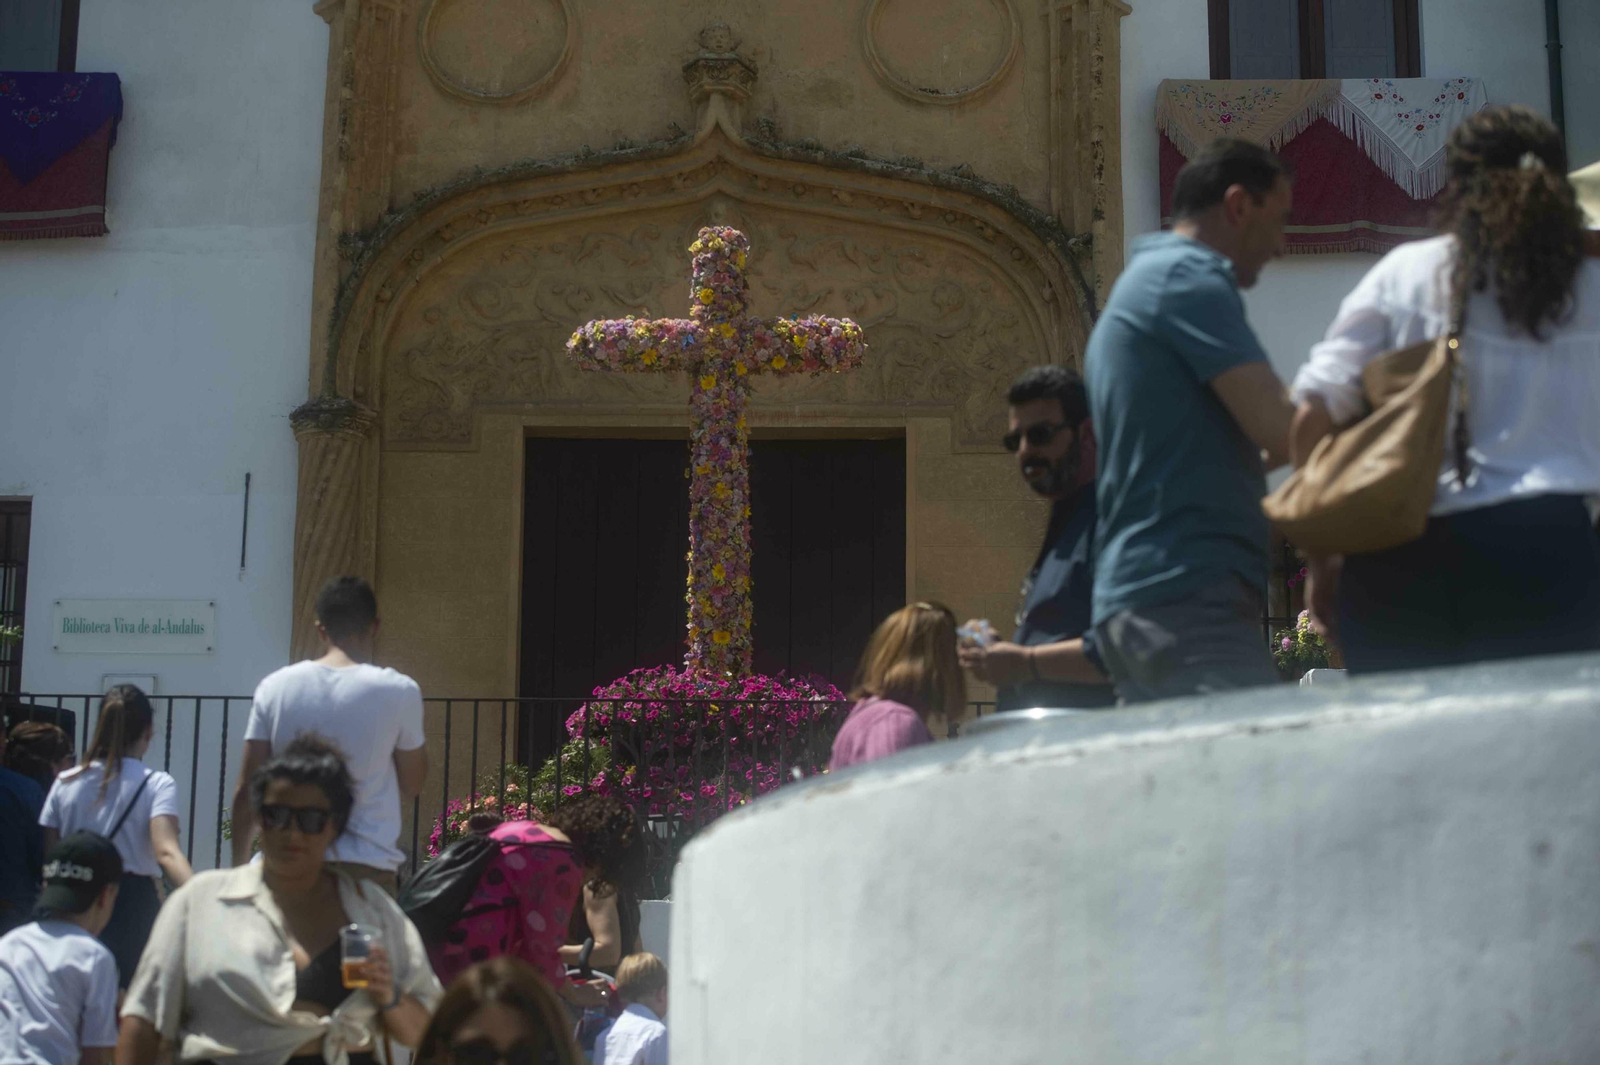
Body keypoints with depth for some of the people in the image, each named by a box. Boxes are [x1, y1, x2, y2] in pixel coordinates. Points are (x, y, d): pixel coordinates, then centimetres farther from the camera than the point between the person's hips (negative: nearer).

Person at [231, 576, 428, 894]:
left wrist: (239, 868, 13)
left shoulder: (274, 687, 2)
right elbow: (411, 787, 6)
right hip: (367, 866, -3)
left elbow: (245, 792, 4)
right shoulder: (398, 691, -5)